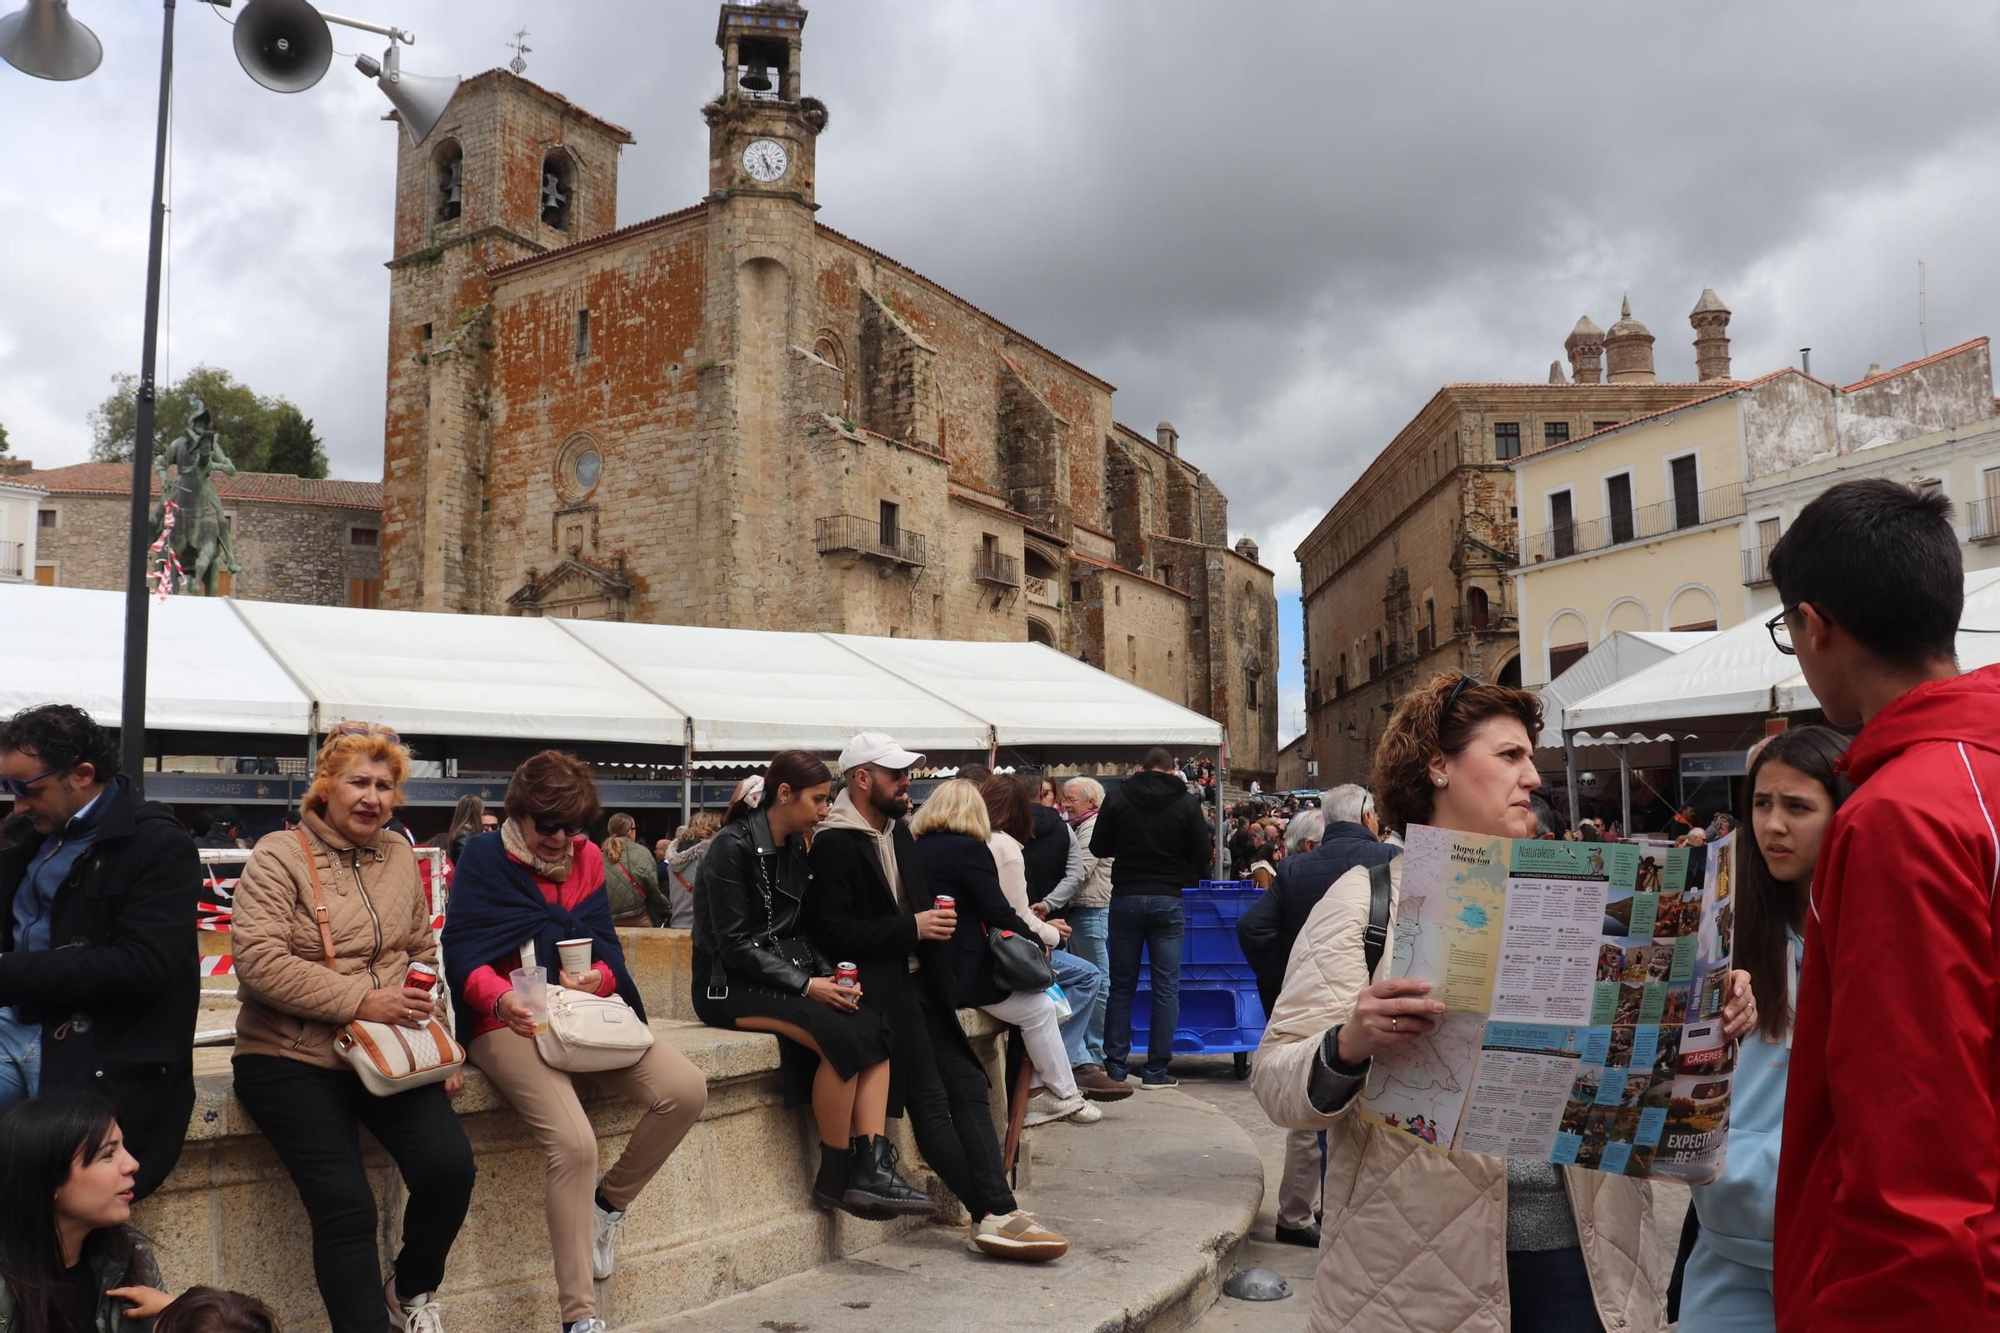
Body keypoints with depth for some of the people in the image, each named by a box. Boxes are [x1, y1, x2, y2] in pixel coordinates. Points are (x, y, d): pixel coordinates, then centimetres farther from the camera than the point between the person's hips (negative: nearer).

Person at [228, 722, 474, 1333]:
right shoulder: (280, 856, -4)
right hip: (292, 1059, -4)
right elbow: (257, 962, -15)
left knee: (450, 1166, -14)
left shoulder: (400, 854, 11)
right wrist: (361, 1001, -20)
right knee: (346, 1207, -19)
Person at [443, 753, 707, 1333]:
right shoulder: (484, 859, -3)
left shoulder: (587, 857, 11)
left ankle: (608, 1204, 6)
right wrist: (501, 999, -34)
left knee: (685, 1089, -18)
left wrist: (598, 977, -18)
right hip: (510, 1024, -5)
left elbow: (606, 947, 6)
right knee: (574, 1142, -28)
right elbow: (464, 958, -13)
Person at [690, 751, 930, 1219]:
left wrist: (829, 975, -4)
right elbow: (734, 945, -17)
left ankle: (873, 1167, -23)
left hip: (785, 973, 8)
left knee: (874, 1024, -18)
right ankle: (835, 1177, -16)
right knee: (840, 1034, -29)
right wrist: (806, 985, -23)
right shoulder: (733, 847, -13)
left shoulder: (795, 848, 11)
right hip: (729, 984, -8)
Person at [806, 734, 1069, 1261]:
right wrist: (912, 928, -18)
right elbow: (832, 932, -18)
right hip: (879, 989, -9)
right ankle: (993, 1215, -5)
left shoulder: (899, 831, 16)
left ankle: (998, 1212, -3)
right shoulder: (835, 844, -12)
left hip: (917, 980, 9)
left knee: (969, 1085, -1)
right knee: (929, 1101, -10)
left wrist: (933, 920, 7)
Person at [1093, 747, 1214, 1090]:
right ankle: (1156, 1070, 5)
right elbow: (1202, 854, -3)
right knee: (1166, 987, 5)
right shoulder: (1187, 803, -4)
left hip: (1125, 897, 1)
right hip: (1167, 899, -1)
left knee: (1121, 985, 9)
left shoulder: (1118, 798, -3)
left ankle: (1114, 1067, 11)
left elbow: (1099, 847, 2)